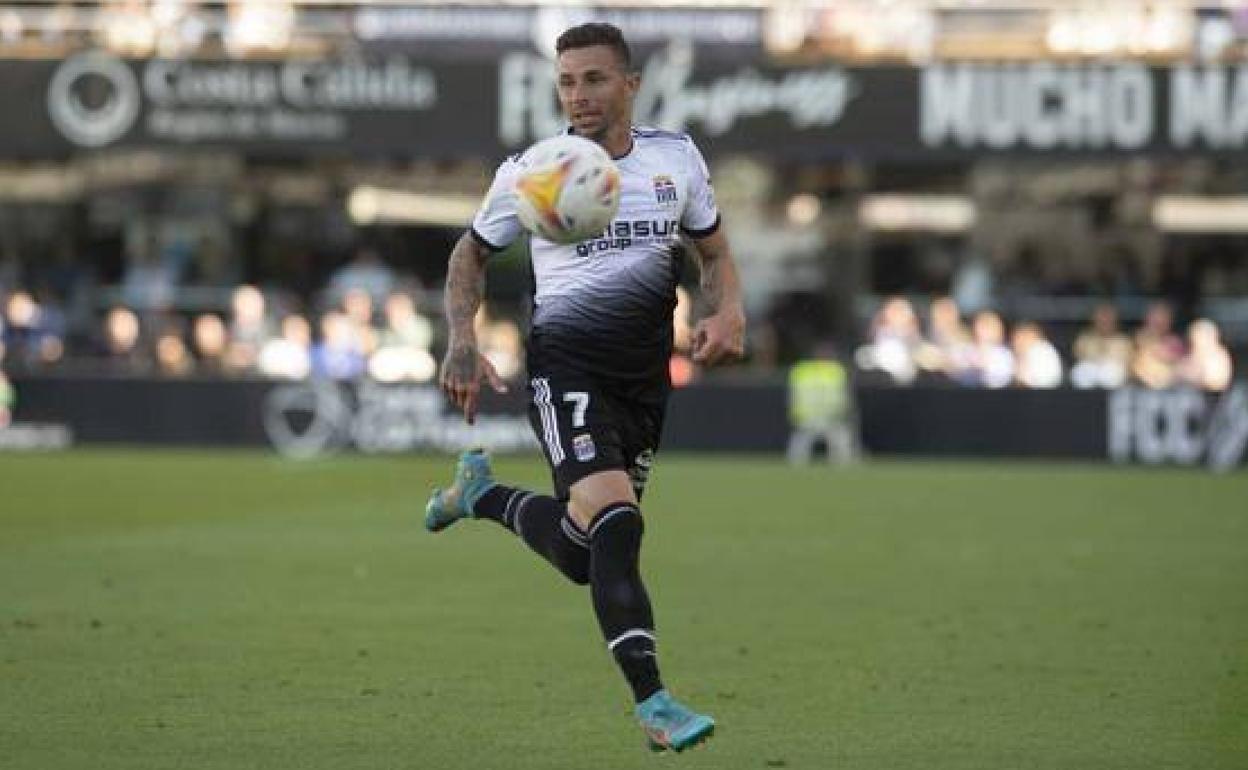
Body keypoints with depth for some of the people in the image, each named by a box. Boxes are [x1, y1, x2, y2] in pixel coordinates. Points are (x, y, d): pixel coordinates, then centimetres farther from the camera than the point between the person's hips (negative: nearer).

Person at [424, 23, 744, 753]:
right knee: (614, 520, -24)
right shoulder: (529, 171, -3)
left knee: (582, 550, 9)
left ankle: (482, 495, 37)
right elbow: (472, 254, 11)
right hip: (566, 364, -4)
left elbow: (715, 251, 16)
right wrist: (463, 342, -5)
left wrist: (728, 311, -5)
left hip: (645, 373, 4)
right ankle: (654, 704, -22)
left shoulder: (677, 157, 4)